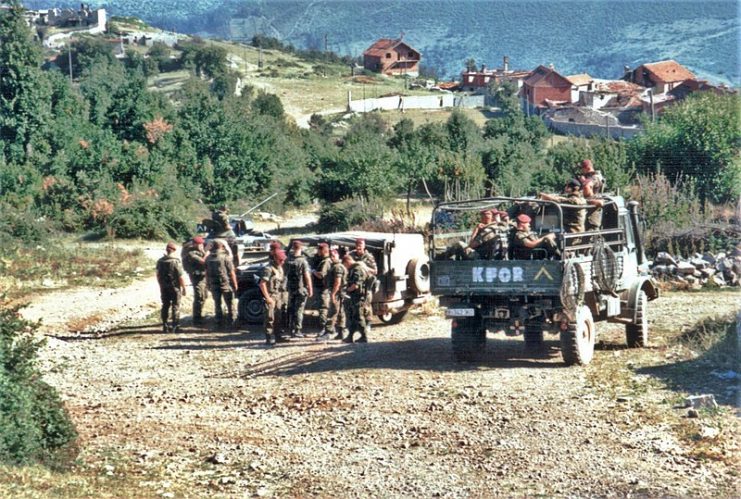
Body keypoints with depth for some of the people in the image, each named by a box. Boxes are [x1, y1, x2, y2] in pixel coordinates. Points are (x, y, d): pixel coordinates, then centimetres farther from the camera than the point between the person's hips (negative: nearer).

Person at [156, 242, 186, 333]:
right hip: (175, 287, -5)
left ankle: (165, 326, 15)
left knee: (165, 306, 13)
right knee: (175, 306, 3)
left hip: (164, 288, 5)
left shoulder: (160, 261, 1)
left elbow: (158, 275, 9)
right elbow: (180, 277, -16)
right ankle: (174, 326, 3)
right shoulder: (176, 261, -16)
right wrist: (183, 288, -6)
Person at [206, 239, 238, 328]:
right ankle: (230, 322, 4)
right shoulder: (225, 257, -12)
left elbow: (206, 273, 9)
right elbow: (231, 272, -11)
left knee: (217, 304, 14)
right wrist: (235, 284, -3)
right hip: (225, 284, -4)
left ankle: (219, 322, 15)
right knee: (230, 304, 5)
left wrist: (208, 284, 18)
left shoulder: (209, 258, 2)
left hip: (213, 284, 4)